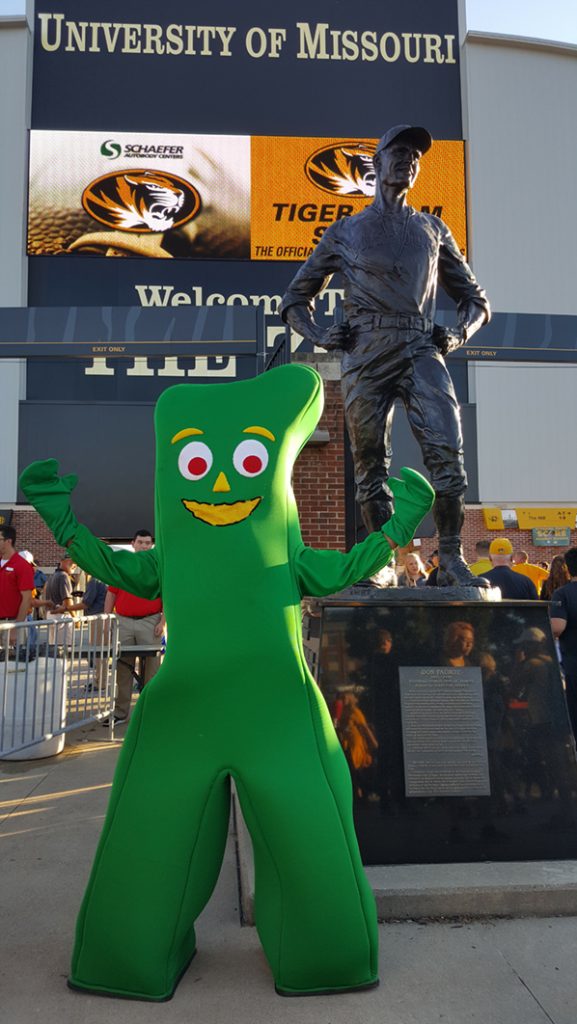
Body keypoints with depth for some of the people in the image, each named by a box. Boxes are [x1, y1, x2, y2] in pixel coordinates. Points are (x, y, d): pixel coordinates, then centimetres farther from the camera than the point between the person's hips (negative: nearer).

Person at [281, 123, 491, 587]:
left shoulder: (434, 229, 21)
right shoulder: (346, 231, 17)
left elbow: (474, 297, 26)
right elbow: (296, 298, 20)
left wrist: (461, 332, 5)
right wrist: (319, 336, 2)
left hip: (421, 350, 1)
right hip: (365, 353, 0)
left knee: (447, 452, -15)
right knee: (370, 464, 0)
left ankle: (452, 561, -6)